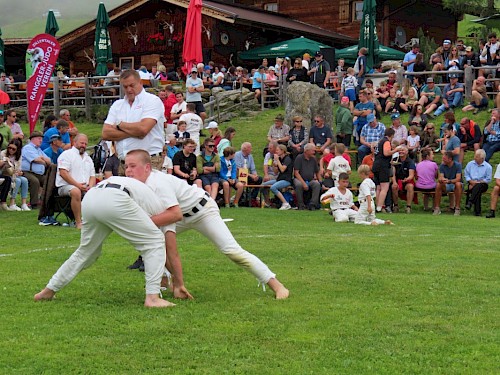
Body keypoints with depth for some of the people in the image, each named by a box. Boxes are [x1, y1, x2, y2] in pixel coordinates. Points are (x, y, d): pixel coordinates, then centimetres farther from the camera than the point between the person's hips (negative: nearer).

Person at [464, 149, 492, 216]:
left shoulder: (488, 167, 2)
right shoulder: (470, 164, 13)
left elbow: (488, 180, -2)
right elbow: (466, 175, 11)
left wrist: (477, 182, -11)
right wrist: (471, 181, -9)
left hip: (482, 184, -2)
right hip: (472, 184, 2)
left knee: (477, 187, -39)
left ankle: (470, 202, -50)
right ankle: (477, 211, -38)